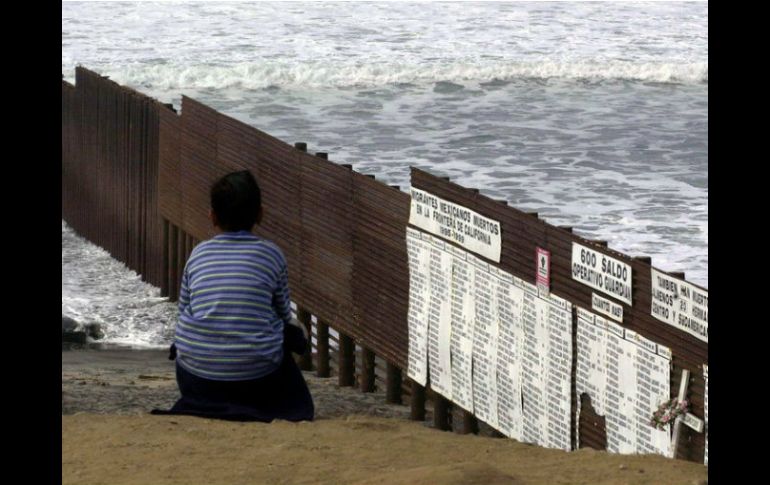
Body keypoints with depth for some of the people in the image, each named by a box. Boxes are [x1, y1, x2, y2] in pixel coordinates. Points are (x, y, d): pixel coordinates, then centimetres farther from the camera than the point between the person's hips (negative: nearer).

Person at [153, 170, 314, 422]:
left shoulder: (199, 254, 6)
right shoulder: (271, 254, 2)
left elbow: (183, 312, 12)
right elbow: (283, 314, 9)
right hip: (257, 378, -2)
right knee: (295, 332, 28)